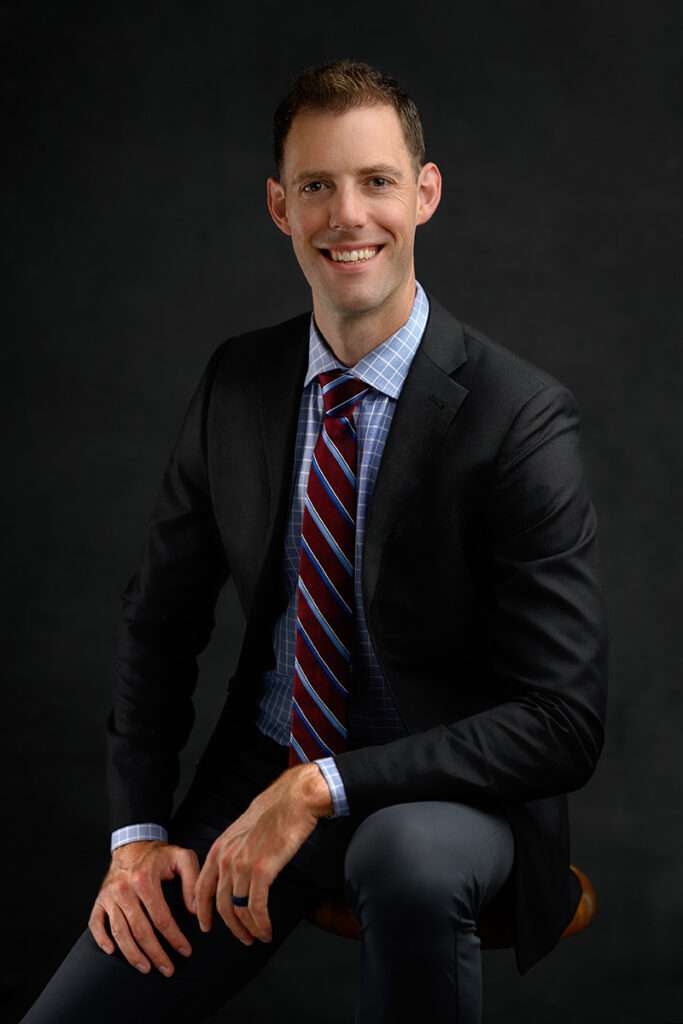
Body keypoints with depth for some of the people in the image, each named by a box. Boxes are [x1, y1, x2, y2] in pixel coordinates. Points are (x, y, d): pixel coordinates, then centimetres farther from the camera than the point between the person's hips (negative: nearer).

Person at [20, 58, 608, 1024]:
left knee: (407, 860, -38)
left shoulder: (521, 417, -16)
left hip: (440, 795, -4)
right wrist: (139, 828, -2)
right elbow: (160, 618, 10)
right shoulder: (236, 382, 0)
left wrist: (323, 789, -23)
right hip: (259, 776, 4)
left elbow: (564, 721, -17)